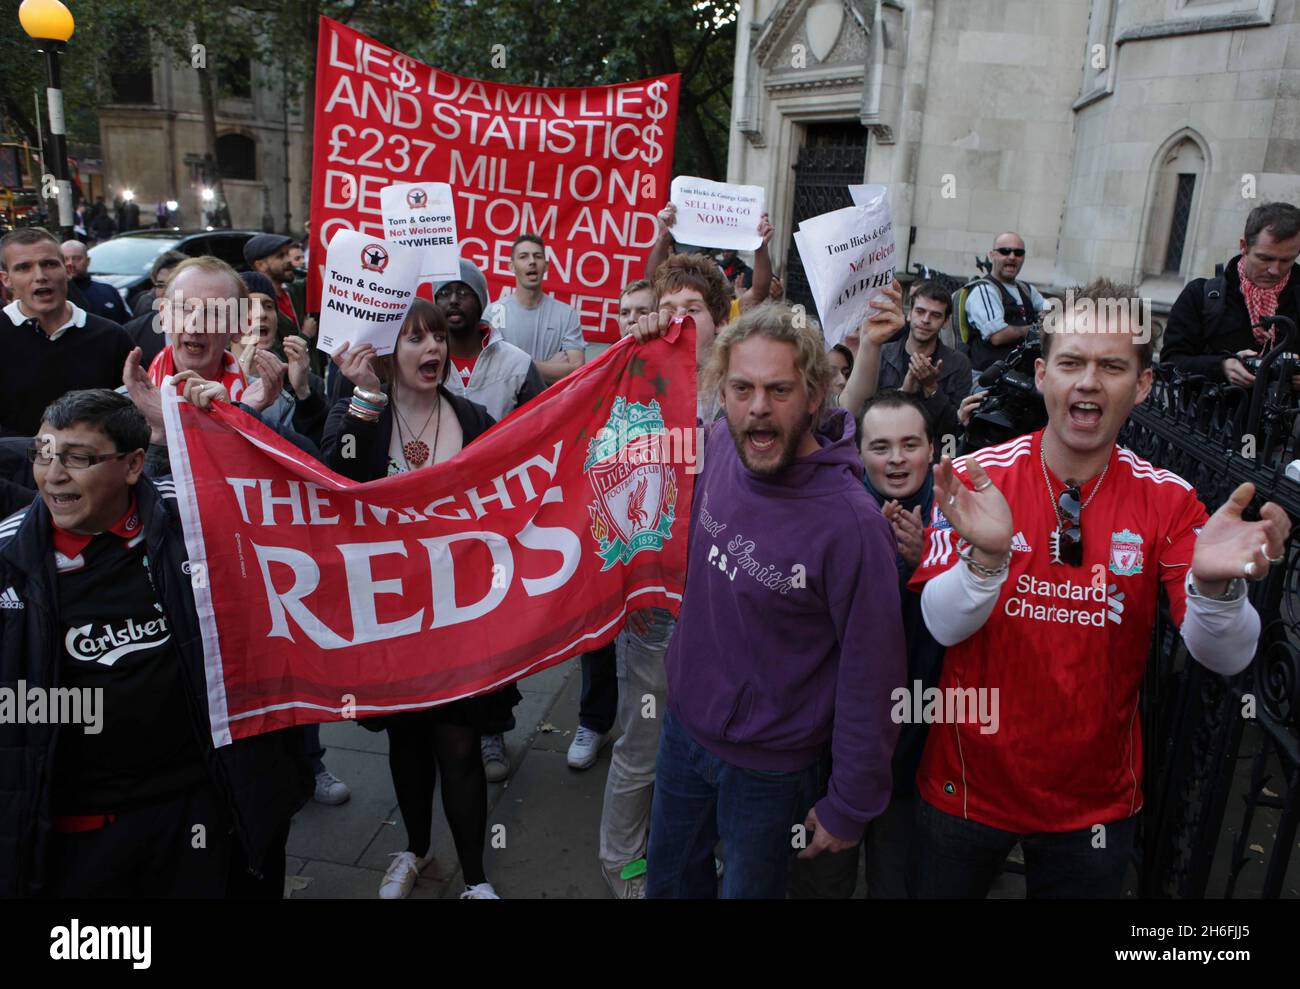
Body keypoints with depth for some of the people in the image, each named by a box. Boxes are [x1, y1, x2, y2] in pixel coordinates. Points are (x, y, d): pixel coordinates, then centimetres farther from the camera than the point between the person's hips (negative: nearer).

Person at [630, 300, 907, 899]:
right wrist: (658, 350, -2)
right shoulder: (717, 447, -12)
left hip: (767, 769, -5)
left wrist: (849, 807, -12)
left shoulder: (851, 523, -30)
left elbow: (871, 677, -22)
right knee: (668, 882, 27)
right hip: (684, 724, 6)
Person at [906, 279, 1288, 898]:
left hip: (1097, 799, 2)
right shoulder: (977, 478, -13)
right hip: (970, 783, -1)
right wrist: (987, 555, -40)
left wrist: (1215, 584, -37)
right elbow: (944, 626, -20)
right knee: (940, 886, 18)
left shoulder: (1167, 500, -9)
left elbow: (1225, 657, -16)